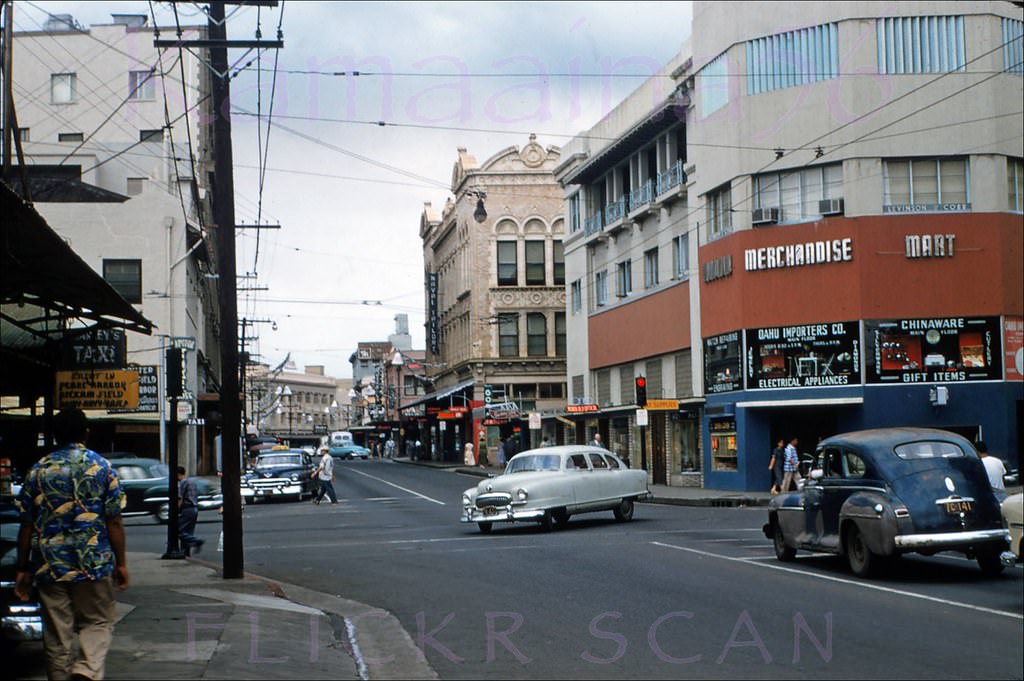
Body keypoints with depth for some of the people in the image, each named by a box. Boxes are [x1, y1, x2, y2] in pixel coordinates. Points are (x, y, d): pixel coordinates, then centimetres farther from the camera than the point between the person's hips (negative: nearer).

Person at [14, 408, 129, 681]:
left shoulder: (39, 470, 3)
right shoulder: (101, 467, -2)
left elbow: (27, 525, 4)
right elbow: (114, 521, -4)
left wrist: (23, 569, 11)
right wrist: (121, 563, 4)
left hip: (50, 566, 2)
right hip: (95, 564, -2)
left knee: (56, 633, 9)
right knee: (98, 623, 9)